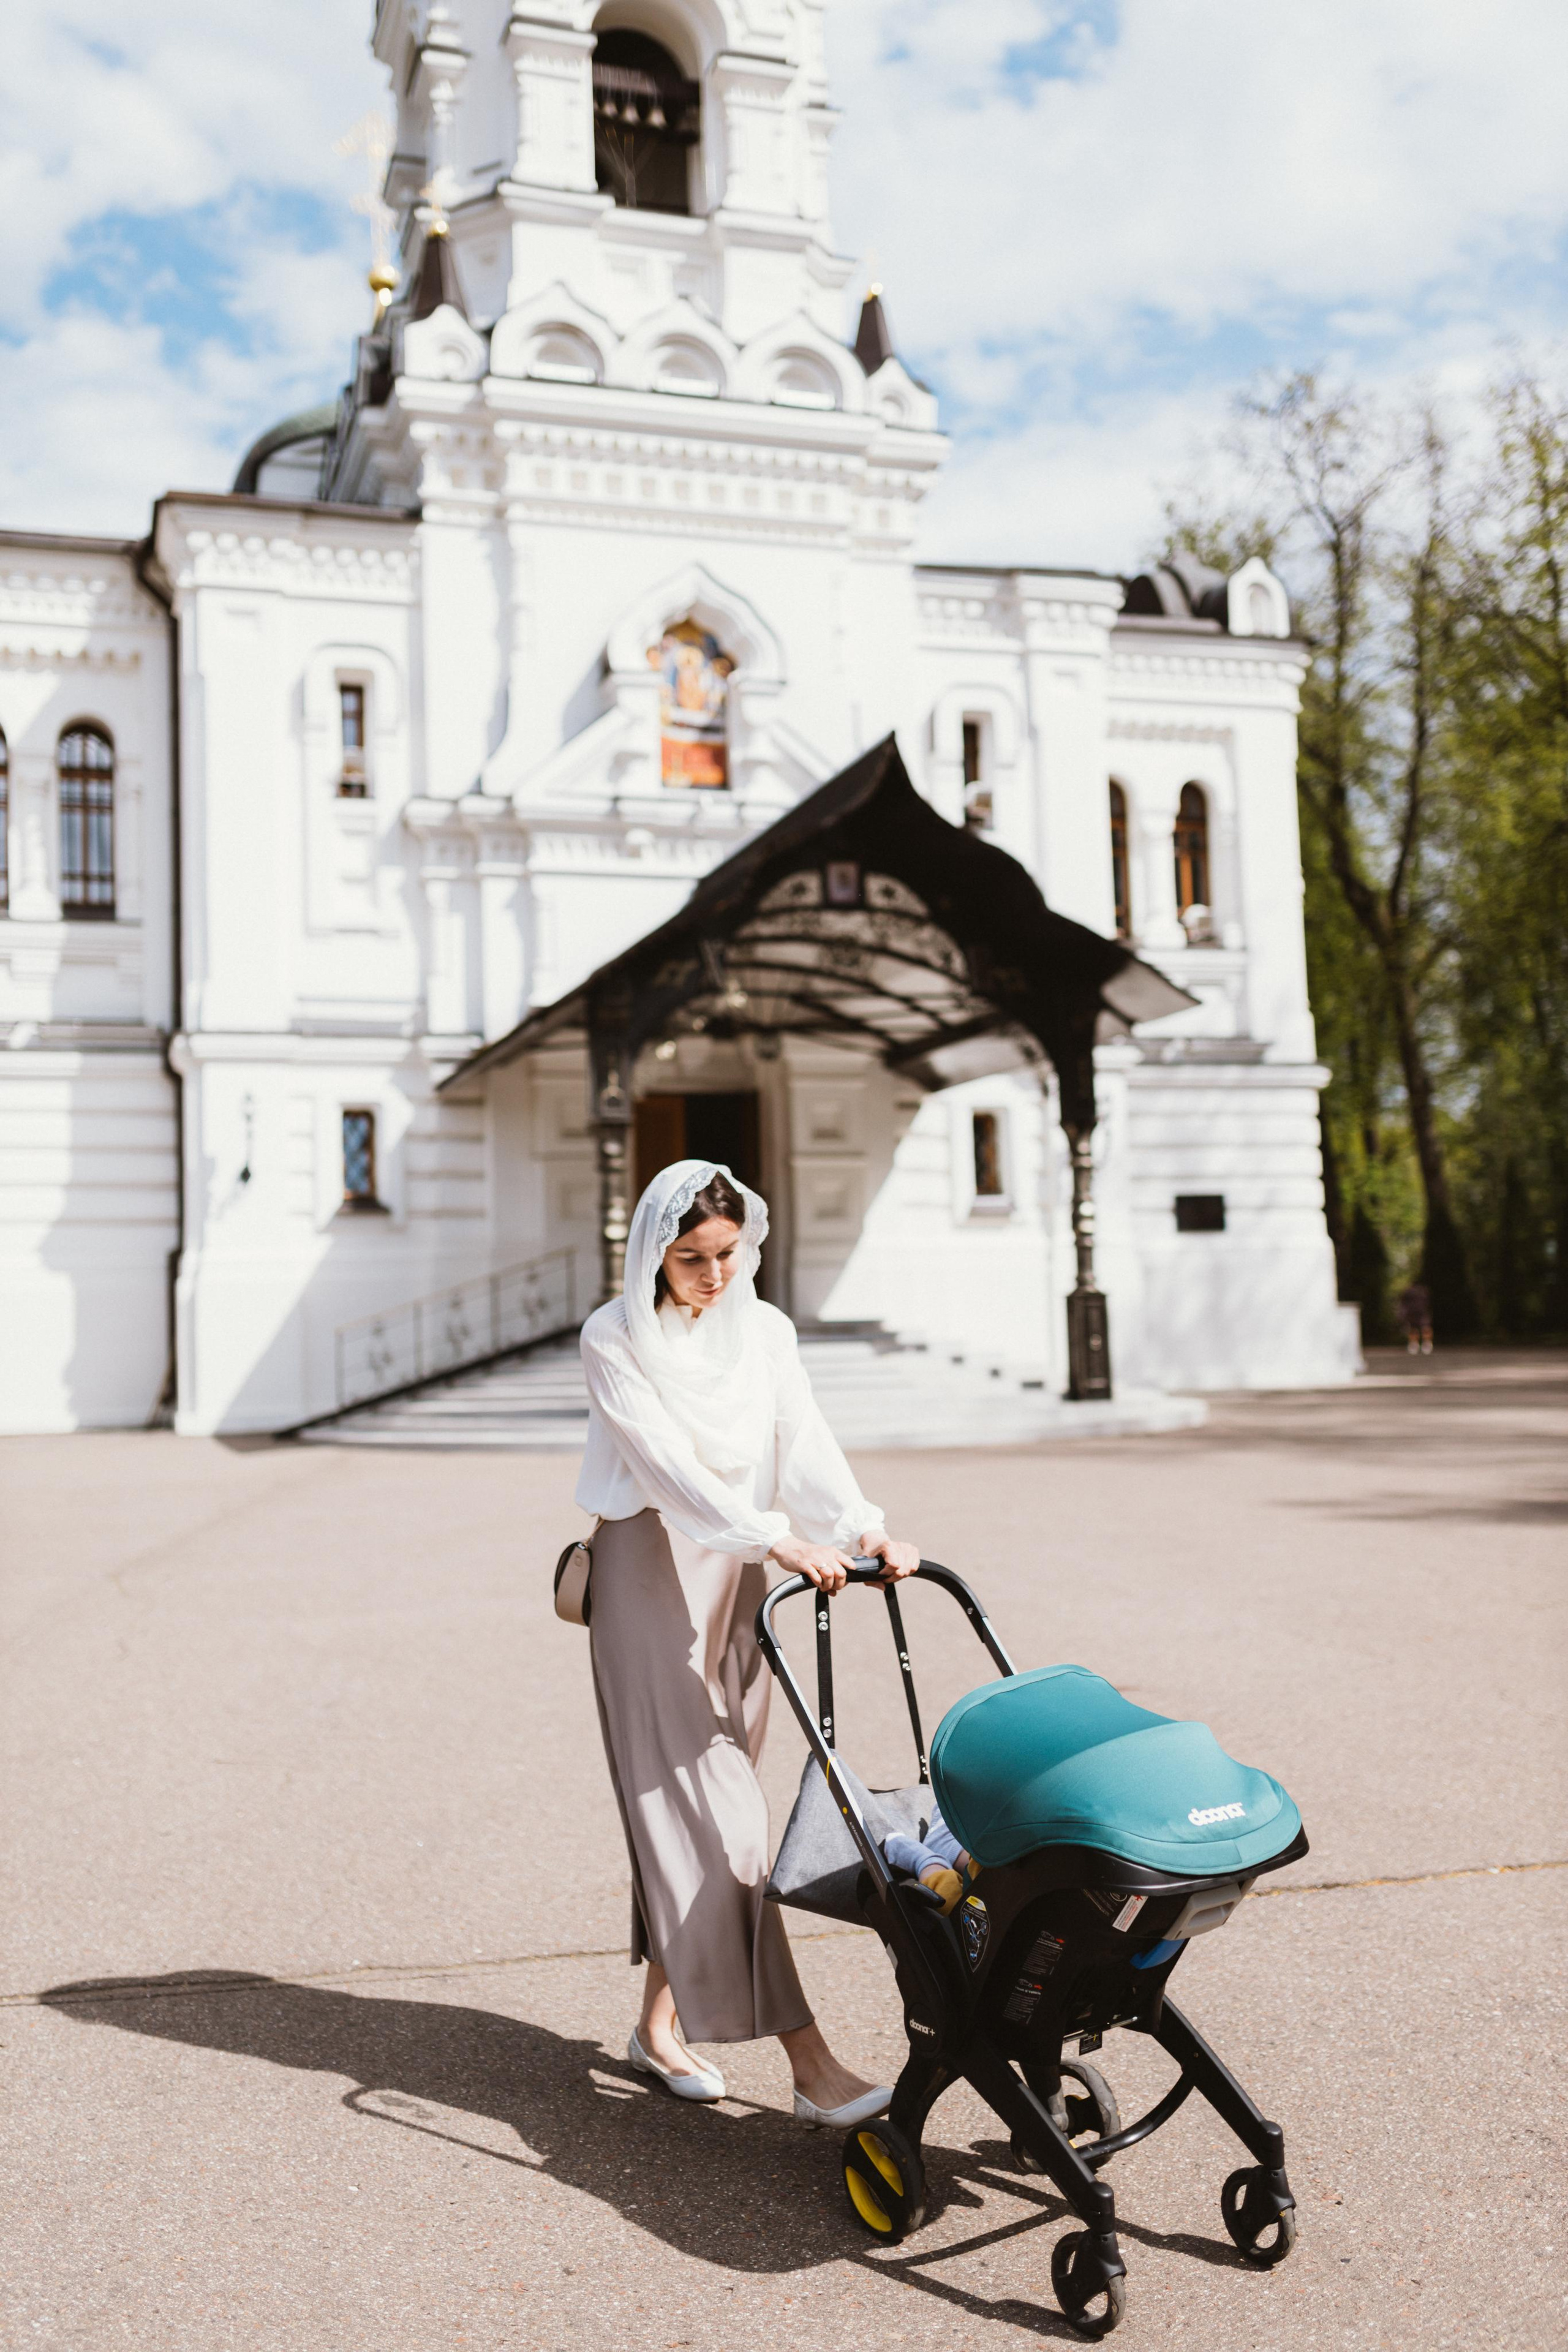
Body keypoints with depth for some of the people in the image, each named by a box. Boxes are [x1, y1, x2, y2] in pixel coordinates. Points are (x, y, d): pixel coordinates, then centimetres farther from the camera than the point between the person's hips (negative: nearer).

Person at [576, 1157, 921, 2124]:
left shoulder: (764, 1331, 7)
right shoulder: (615, 1338, -8)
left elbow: (803, 1438, -5)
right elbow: (666, 1460, -19)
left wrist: (866, 1527, -23)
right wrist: (778, 1537, -30)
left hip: (739, 1580, 5)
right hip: (651, 1574, -5)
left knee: (686, 1807, 11)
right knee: (710, 1813, -8)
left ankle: (661, 2024, 25)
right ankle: (812, 2065, -10)